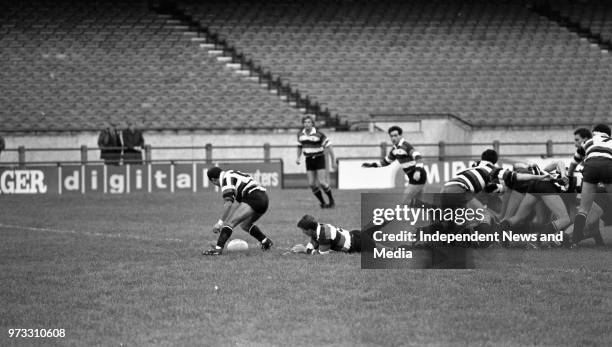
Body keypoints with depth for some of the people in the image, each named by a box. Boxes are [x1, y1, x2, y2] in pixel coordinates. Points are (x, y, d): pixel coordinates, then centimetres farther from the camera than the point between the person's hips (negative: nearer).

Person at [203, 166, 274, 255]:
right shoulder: (232, 174, 25)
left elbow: (228, 203, -17)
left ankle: (218, 248, -28)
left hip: (253, 198, -10)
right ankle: (266, 242, 33)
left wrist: (220, 222, -14)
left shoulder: (226, 179, -5)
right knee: (245, 225, 30)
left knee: (229, 222, -15)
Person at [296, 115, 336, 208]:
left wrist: (333, 160, -11)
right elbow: (300, 147, 20)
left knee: (322, 182, -12)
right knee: (312, 184, -3)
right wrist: (298, 158, 7)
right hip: (309, 160, 5)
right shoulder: (300, 134, 3)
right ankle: (322, 202, 13)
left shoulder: (319, 134, -15)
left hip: (319, 159, -5)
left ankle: (332, 200, 8)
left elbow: (328, 146, -11)